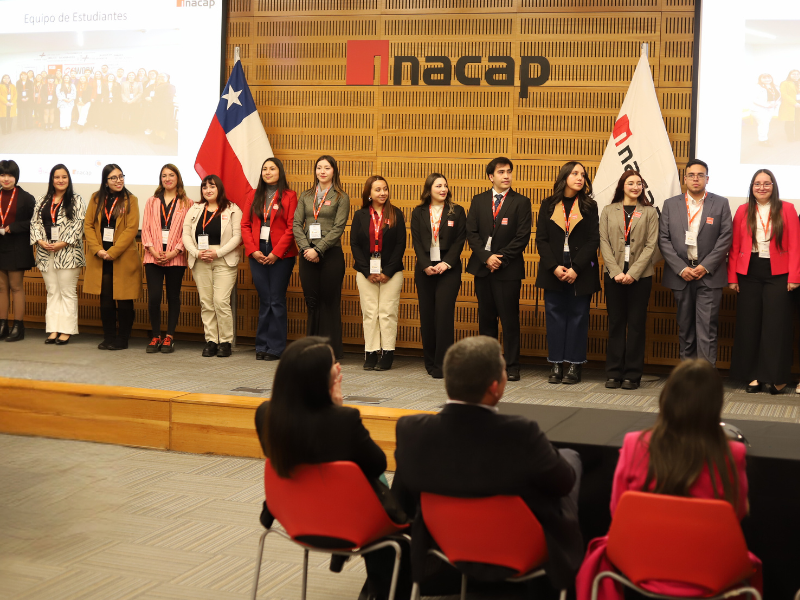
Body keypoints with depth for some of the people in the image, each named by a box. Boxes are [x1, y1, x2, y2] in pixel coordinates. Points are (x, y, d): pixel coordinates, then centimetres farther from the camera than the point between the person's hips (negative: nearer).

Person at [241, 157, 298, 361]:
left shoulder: (289, 196, 0)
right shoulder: (253, 197, 12)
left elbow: (292, 228, -6)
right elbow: (245, 225, 8)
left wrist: (276, 253, -12)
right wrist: (253, 250, -5)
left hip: (281, 256, -4)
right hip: (258, 255, 4)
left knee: (277, 301, -2)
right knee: (264, 301, 7)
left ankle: (276, 347, 4)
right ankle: (262, 346, 12)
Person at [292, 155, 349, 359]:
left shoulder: (341, 197, 2)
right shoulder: (305, 196, 13)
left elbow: (338, 228, -7)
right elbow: (296, 224, 6)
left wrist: (318, 250, -13)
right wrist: (306, 248, -9)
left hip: (331, 254, -3)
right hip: (308, 256, 3)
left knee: (329, 301, -1)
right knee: (312, 301, 5)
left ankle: (331, 350, 5)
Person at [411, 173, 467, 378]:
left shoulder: (457, 212, 4)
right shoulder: (418, 213, 9)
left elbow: (460, 240, -1)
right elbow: (416, 242, 3)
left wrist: (446, 263, -12)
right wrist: (426, 265, -10)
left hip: (448, 269, -2)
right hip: (425, 270, 2)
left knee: (444, 314, -9)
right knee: (427, 315, 4)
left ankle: (442, 364, -8)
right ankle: (430, 361, 15)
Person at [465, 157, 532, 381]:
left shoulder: (521, 202, 0)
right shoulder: (478, 201, 10)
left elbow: (522, 237, -6)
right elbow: (471, 233, 3)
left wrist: (500, 258, -12)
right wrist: (486, 257, -10)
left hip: (508, 269, -3)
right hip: (482, 268, 3)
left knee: (510, 320, -2)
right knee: (486, 318, 9)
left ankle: (512, 366, 4)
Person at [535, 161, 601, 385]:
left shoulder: (590, 206, 3)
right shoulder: (548, 205, 6)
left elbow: (593, 241, -3)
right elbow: (541, 239, 2)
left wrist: (576, 269, -13)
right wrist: (554, 267, -10)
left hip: (580, 272, -1)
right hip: (553, 271, 1)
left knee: (578, 316, 1)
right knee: (555, 316, 3)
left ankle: (575, 366, 6)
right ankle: (556, 365, 9)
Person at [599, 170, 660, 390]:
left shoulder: (649, 212, 6)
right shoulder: (609, 211, 9)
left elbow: (651, 245, -1)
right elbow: (604, 242, 2)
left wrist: (633, 272, -11)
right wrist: (616, 272, -9)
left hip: (640, 276, -1)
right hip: (614, 275, 1)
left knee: (636, 324, 1)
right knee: (616, 323, 4)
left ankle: (632, 375, 6)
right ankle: (614, 373, 9)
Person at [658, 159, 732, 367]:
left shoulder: (721, 204, 3)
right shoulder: (670, 204, 7)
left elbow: (725, 238, -2)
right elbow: (663, 239, 1)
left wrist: (705, 267, -11)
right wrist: (681, 268, -8)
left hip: (709, 275, -2)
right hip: (680, 275, 2)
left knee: (706, 330, -7)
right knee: (685, 328, 9)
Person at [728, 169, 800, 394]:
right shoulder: (743, 211, 7)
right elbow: (735, 246, 5)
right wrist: (732, 277, -1)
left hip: (777, 273, -2)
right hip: (749, 273, 2)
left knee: (775, 325, -1)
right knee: (749, 324, 4)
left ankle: (775, 377, 8)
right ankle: (753, 375, 13)